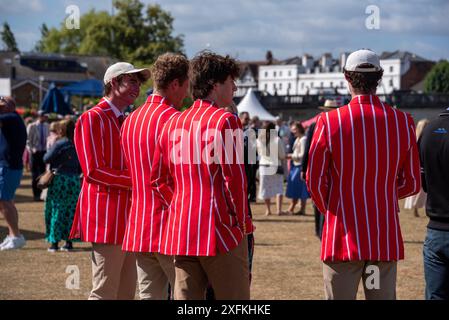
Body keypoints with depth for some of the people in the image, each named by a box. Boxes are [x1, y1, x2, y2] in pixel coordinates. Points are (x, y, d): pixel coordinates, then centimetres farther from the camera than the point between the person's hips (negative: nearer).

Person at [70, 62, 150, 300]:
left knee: (127, 291, 9)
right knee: (105, 292, -8)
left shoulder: (127, 122, 21)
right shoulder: (92, 119, -8)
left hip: (128, 213, 9)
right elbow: (93, 171, -15)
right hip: (107, 215, -9)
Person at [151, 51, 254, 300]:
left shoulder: (173, 124, 12)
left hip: (180, 232, 6)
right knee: (234, 302, 1)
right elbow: (235, 178, -13)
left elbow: (159, 179, 15)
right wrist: (243, 222, -2)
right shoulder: (225, 121, -8)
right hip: (221, 232, -6)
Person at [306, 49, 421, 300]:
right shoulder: (402, 122, -2)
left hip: (343, 238, -2)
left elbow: (315, 182, -4)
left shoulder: (329, 122, -10)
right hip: (387, 240, 2)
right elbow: (412, 184, 5)